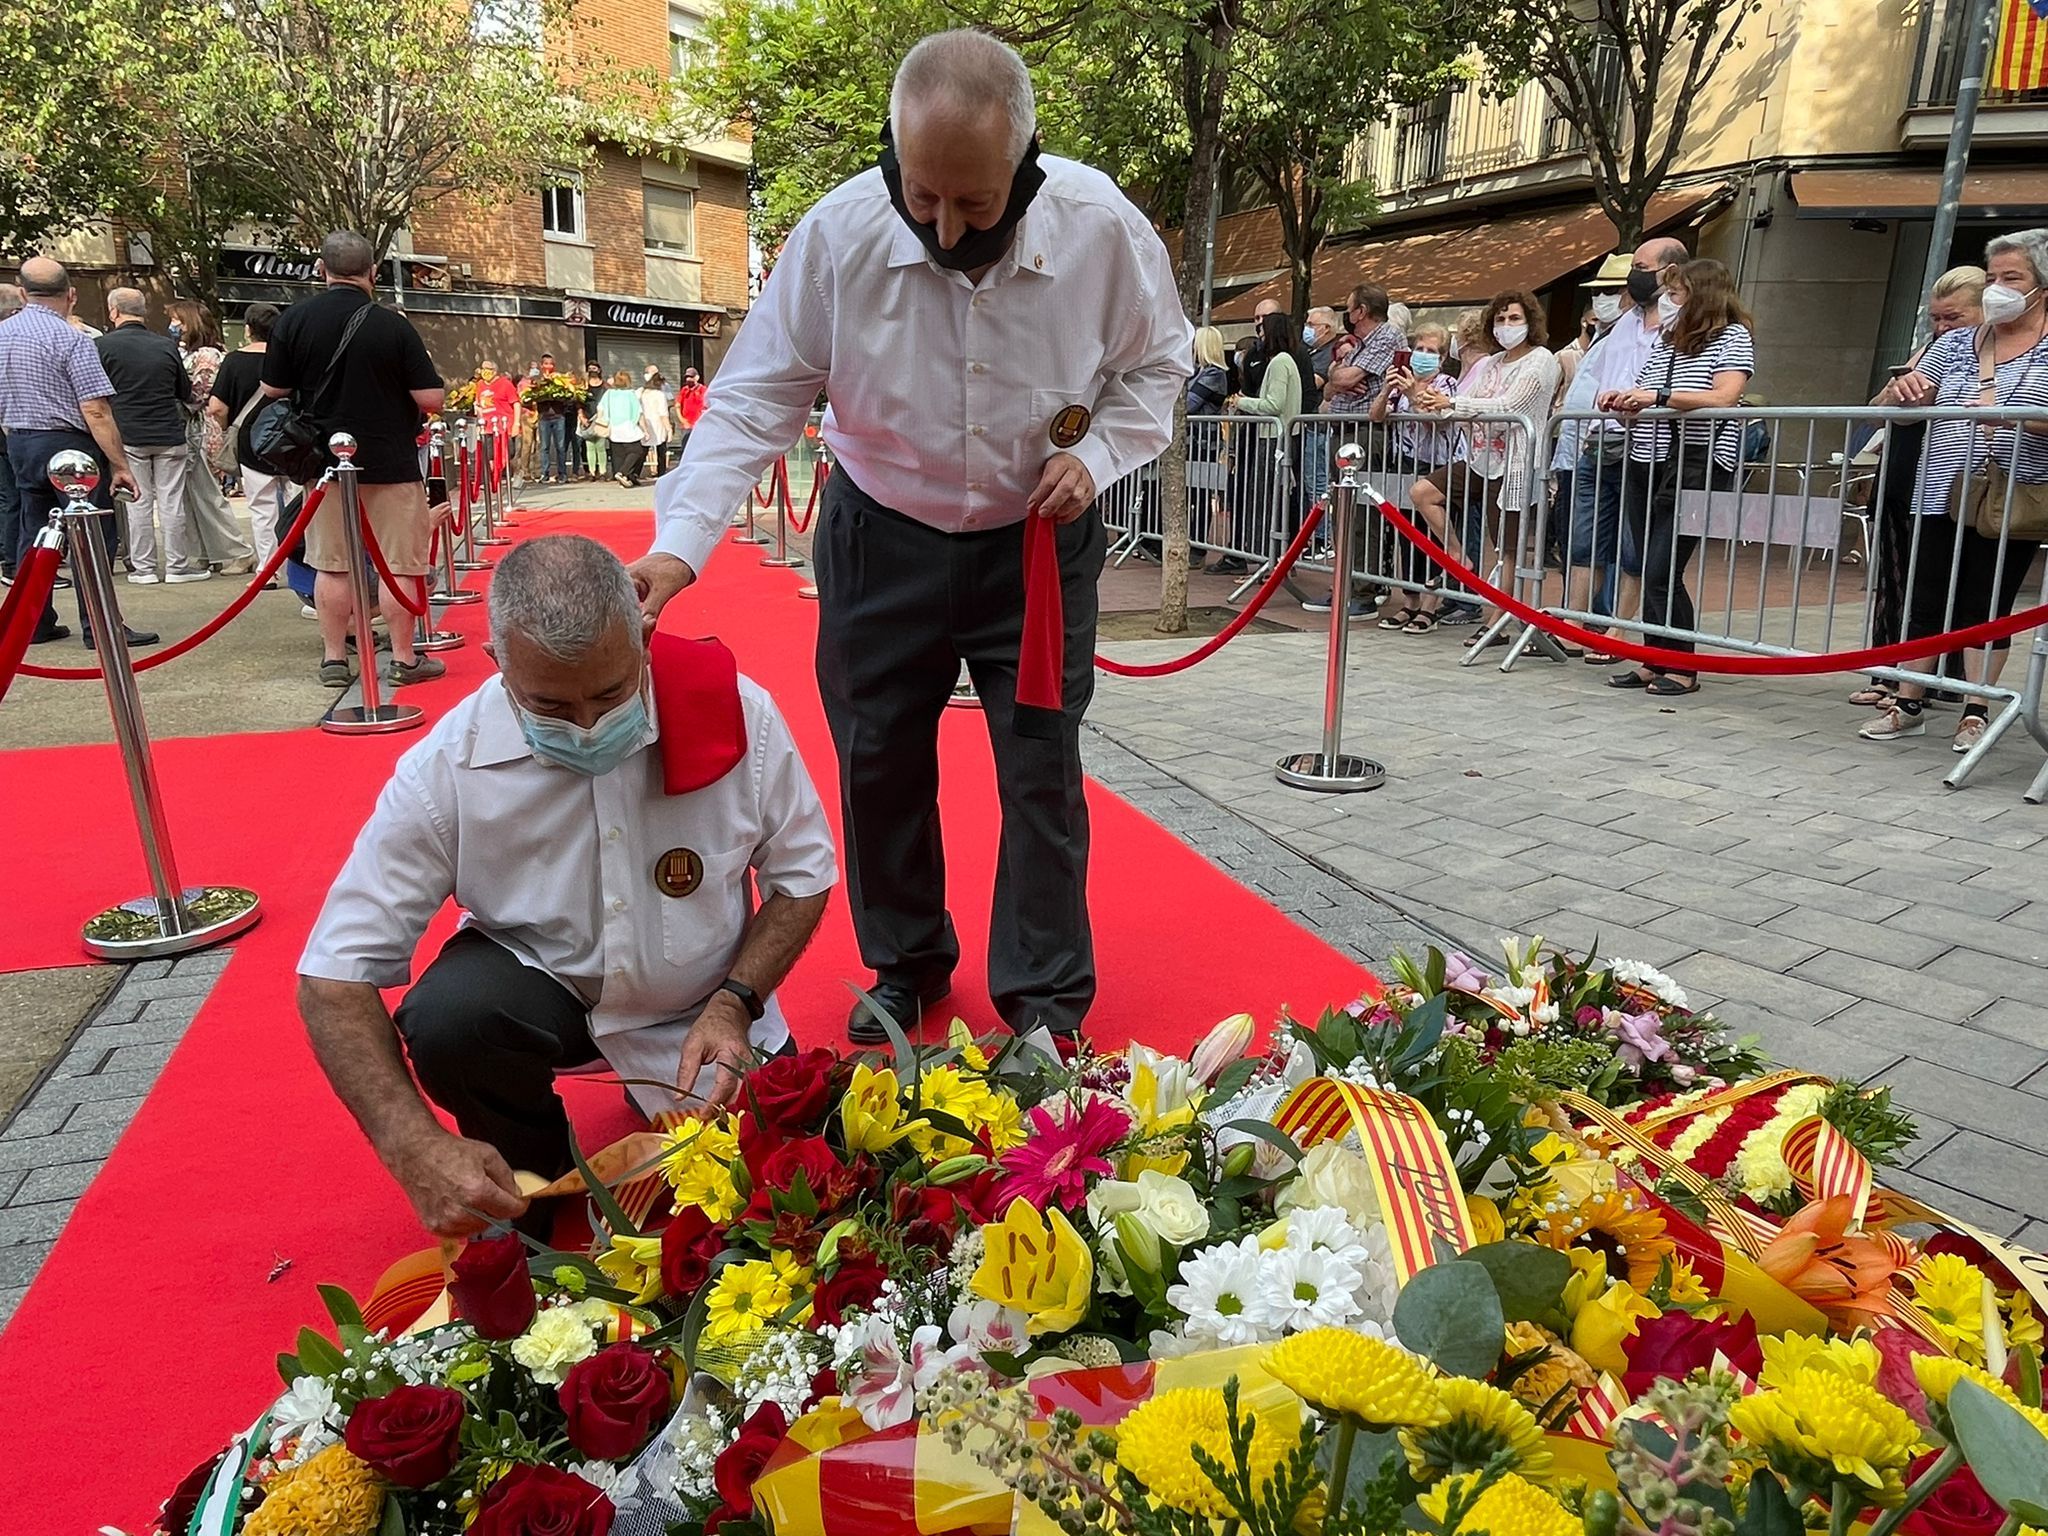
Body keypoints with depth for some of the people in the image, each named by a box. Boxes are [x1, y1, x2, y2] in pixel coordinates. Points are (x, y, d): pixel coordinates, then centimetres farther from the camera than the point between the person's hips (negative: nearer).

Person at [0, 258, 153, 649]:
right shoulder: (70, 338, -14)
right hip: (68, 443, -7)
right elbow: (96, 411, -20)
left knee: (32, 533, 13)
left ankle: (34, 624, 18)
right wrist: (120, 465, -17)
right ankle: (99, 628, -3)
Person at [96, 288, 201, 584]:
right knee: (172, 502, 5)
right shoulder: (167, 346, 2)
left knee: (138, 503, 4)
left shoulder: (103, 345, -4)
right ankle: (177, 565, 8)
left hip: (128, 436, -1)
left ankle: (143, 567, 8)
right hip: (170, 435, 1)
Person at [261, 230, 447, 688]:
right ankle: (404, 659, 10)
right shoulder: (393, 325, -12)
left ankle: (334, 658, 15)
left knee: (331, 564, 11)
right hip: (390, 461, -3)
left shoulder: (293, 320, -2)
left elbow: (272, 390, 3)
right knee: (398, 564, 5)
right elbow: (431, 398, -12)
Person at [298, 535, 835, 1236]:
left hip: (704, 1010, 1)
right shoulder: (445, 771, -24)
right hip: (540, 984, 0)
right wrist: (417, 1149, -34)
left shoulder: (739, 714, -23)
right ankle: (530, 1171, 2)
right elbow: (336, 973, -21)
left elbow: (800, 875, -7)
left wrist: (734, 1003, -22)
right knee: (443, 1017, -32)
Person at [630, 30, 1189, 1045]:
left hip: (1038, 540, 0)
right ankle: (905, 966, 31)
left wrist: (1098, 455, -18)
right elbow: (756, 396, -16)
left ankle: (1047, 997, 20)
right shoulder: (839, 233, -21)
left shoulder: (1103, 228, -19)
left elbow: (1157, 364, 0)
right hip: (882, 537, 1)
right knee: (877, 759, 8)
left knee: (1042, 763, 2)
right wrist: (682, 541, -28)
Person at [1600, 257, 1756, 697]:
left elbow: (1723, 398, -17)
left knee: (1662, 572, -10)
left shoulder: (1732, 337, -1)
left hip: (1696, 467, -7)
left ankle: (1683, 668, 2)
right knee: (1646, 569, 6)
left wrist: (1658, 396, -22)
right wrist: (1622, 400, 3)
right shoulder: (1665, 339, 18)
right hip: (1646, 464, 7)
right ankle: (1656, 662, 15)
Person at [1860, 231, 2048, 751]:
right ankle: (1909, 704, 14)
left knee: (1988, 606, 2)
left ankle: (1975, 712, 10)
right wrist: (1904, 388, -8)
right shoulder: (1955, 344, 12)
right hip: (1944, 496, 3)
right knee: (1926, 600, 5)